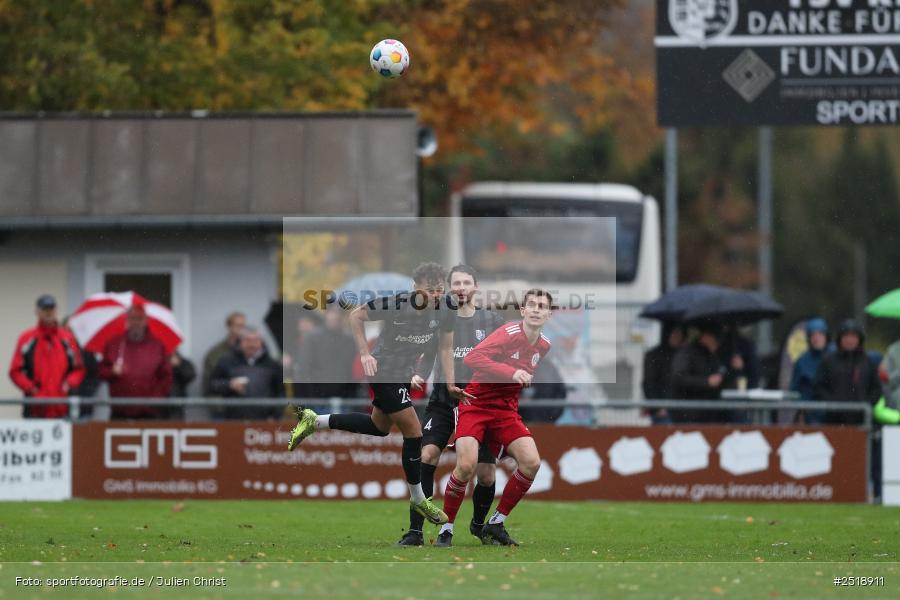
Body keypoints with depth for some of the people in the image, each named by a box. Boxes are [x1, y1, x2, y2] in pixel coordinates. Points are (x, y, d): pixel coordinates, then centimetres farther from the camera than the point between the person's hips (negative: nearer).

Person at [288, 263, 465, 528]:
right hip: (383, 370, -8)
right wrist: (364, 353, -21)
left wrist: (450, 383, -8)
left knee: (379, 427, 25)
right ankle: (418, 499, 9)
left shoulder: (446, 309, -12)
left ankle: (314, 421, 36)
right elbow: (356, 316, -15)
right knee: (413, 432, -7)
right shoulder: (397, 304, -28)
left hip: (404, 372, 8)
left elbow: (445, 347, 1)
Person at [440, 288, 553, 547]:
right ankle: (446, 528, -3)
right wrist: (511, 372, -37)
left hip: (506, 409, 6)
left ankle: (496, 524, 4)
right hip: (476, 404, -6)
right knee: (466, 465, -23)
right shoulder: (510, 333, -17)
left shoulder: (544, 346, 4)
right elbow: (472, 358, -31)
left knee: (531, 462, -11)